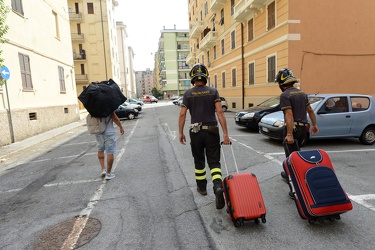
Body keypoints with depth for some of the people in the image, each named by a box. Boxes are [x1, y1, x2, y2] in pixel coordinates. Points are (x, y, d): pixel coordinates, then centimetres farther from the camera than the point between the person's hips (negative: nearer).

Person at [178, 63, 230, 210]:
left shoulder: (188, 94, -1)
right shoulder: (213, 92, -1)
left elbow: (182, 114, -6)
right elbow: (220, 112, -10)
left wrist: (180, 132, 3)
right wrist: (225, 133, -10)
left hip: (196, 132, 0)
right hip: (212, 131, 0)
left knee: (199, 161, 17)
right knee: (214, 162, 6)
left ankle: (201, 187, 30)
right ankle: (218, 186, -16)